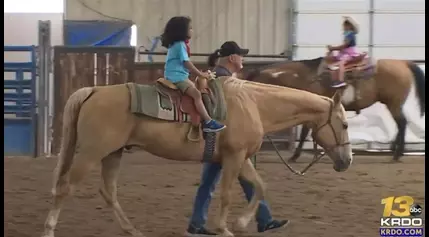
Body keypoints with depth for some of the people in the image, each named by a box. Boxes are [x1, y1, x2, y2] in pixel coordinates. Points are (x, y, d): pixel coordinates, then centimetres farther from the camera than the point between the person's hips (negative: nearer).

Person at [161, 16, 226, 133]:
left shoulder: (175, 44, 18)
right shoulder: (180, 44, -13)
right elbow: (186, 63, -15)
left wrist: (198, 72, 20)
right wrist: (200, 74, -7)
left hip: (176, 75, 11)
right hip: (177, 76, -11)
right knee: (196, 93, -22)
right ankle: (208, 122, -33)